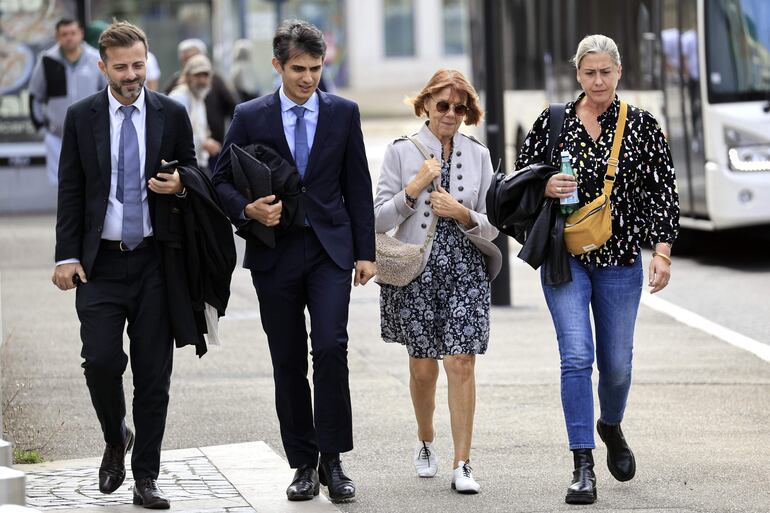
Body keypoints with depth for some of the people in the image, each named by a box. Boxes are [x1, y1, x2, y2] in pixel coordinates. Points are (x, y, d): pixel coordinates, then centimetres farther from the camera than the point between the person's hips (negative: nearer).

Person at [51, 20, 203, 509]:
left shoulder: (172, 115, 4)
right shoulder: (82, 116, 3)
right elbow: (70, 191, 4)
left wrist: (179, 185, -13)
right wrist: (67, 256, -5)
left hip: (155, 261, 1)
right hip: (101, 262, 0)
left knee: (154, 374, 2)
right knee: (101, 359, -13)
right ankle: (116, 440, 16)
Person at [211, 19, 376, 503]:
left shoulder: (344, 113, 5)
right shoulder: (250, 117, 2)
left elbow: (357, 186, 7)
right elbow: (222, 181, 6)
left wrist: (365, 252, 3)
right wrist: (247, 209, -14)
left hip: (330, 249, -1)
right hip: (274, 254, 1)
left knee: (331, 348, -16)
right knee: (288, 363, 5)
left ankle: (333, 461, -8)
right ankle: (304, 464, 14)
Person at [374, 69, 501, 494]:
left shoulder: (478, 156, 6)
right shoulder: (401, 152, 1)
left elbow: (492, 228, 6)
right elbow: (378, 220, -2)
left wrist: (463, 214, -13)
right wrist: (413, 189, -14)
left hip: (465, 271, 0)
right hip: (415, 271, 0)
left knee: (461, 365, -9)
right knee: (423, 367, 9)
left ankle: (462, 464, -6)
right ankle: (425, 442, 34)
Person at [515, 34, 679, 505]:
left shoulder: (642, 125, 1)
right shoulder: (552, 122, 1)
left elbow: (664, 190, 1)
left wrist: (662, 251, -8)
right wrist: (546, 189, -13)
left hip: (621, 258, 1)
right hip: (565, 257, -1)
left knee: (617, 363, 9)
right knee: (577, 357, -12)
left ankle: (611, 427, 42)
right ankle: (583, 467, -10)